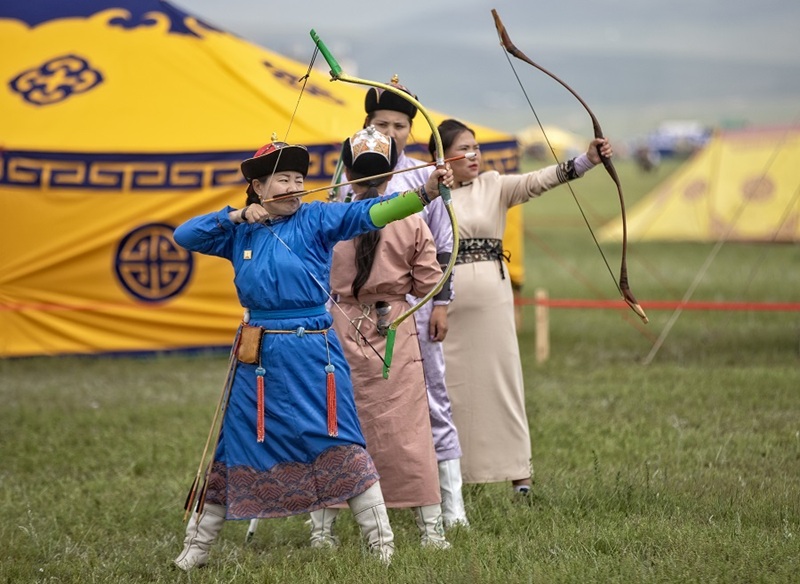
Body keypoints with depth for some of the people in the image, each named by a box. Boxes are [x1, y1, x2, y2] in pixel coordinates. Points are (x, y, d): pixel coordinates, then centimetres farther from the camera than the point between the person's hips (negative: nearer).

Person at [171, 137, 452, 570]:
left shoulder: (315, 220, -2)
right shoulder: (240, 232, 7)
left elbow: (369, 212, -16)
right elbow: (184, 235, 6)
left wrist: (424, 193, -30)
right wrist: (235, 216, -5)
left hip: (313, 351, -3)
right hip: (259, 355, 3)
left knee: (341, 445, -5)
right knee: (237, 447, 11)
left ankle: (382, 543, 0)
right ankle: (196, 544, 22)